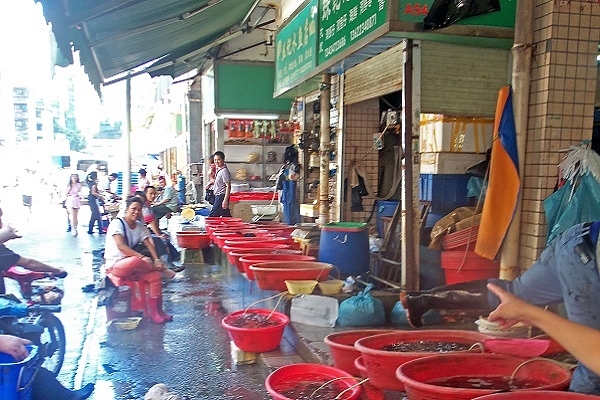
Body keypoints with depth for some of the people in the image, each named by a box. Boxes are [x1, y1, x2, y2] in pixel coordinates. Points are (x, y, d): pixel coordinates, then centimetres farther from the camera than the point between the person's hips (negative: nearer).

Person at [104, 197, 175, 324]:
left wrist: (157, 259, -20)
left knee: (155, 276, -16)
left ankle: (155, 311, -9)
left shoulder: (140, 227, 9)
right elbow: (120, 245, -25)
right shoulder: (117, 223, -12)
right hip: (114, 265, -7)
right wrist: (142, 257, -34)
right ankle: (162, 269, -14)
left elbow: (149, 244, 0)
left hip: (133, 265, 7)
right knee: (135, 261, -39)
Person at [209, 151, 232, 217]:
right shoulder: (218, 170, 12)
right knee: (226, 216, 12)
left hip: (221, 197, -10)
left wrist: (225, 200, -24)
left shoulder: (224, 171, -16)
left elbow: (228, 186, -20)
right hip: (217, 196, 10)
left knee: (212, 216, -9)